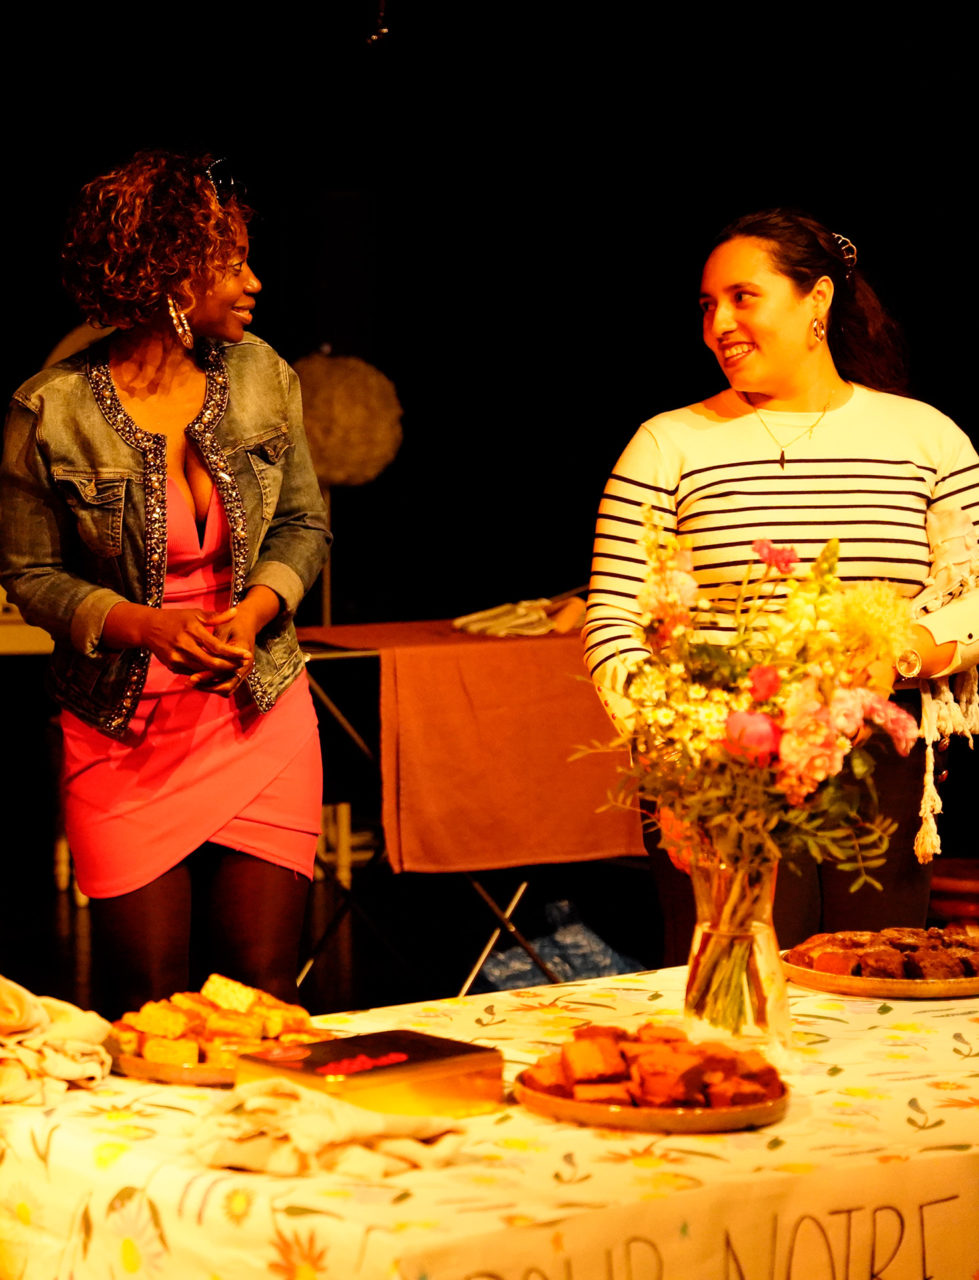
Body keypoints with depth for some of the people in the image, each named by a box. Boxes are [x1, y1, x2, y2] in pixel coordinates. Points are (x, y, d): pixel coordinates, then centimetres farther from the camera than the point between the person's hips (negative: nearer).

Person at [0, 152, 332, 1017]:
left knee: (262, 990, 0)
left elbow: (304, 522, 10)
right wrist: (145, 626, -18)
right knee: (148, 1001, 0)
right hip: (123, 730, -2)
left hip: (260, 713, 3)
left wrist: (255, 610, -10)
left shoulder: (260, 375, 1)